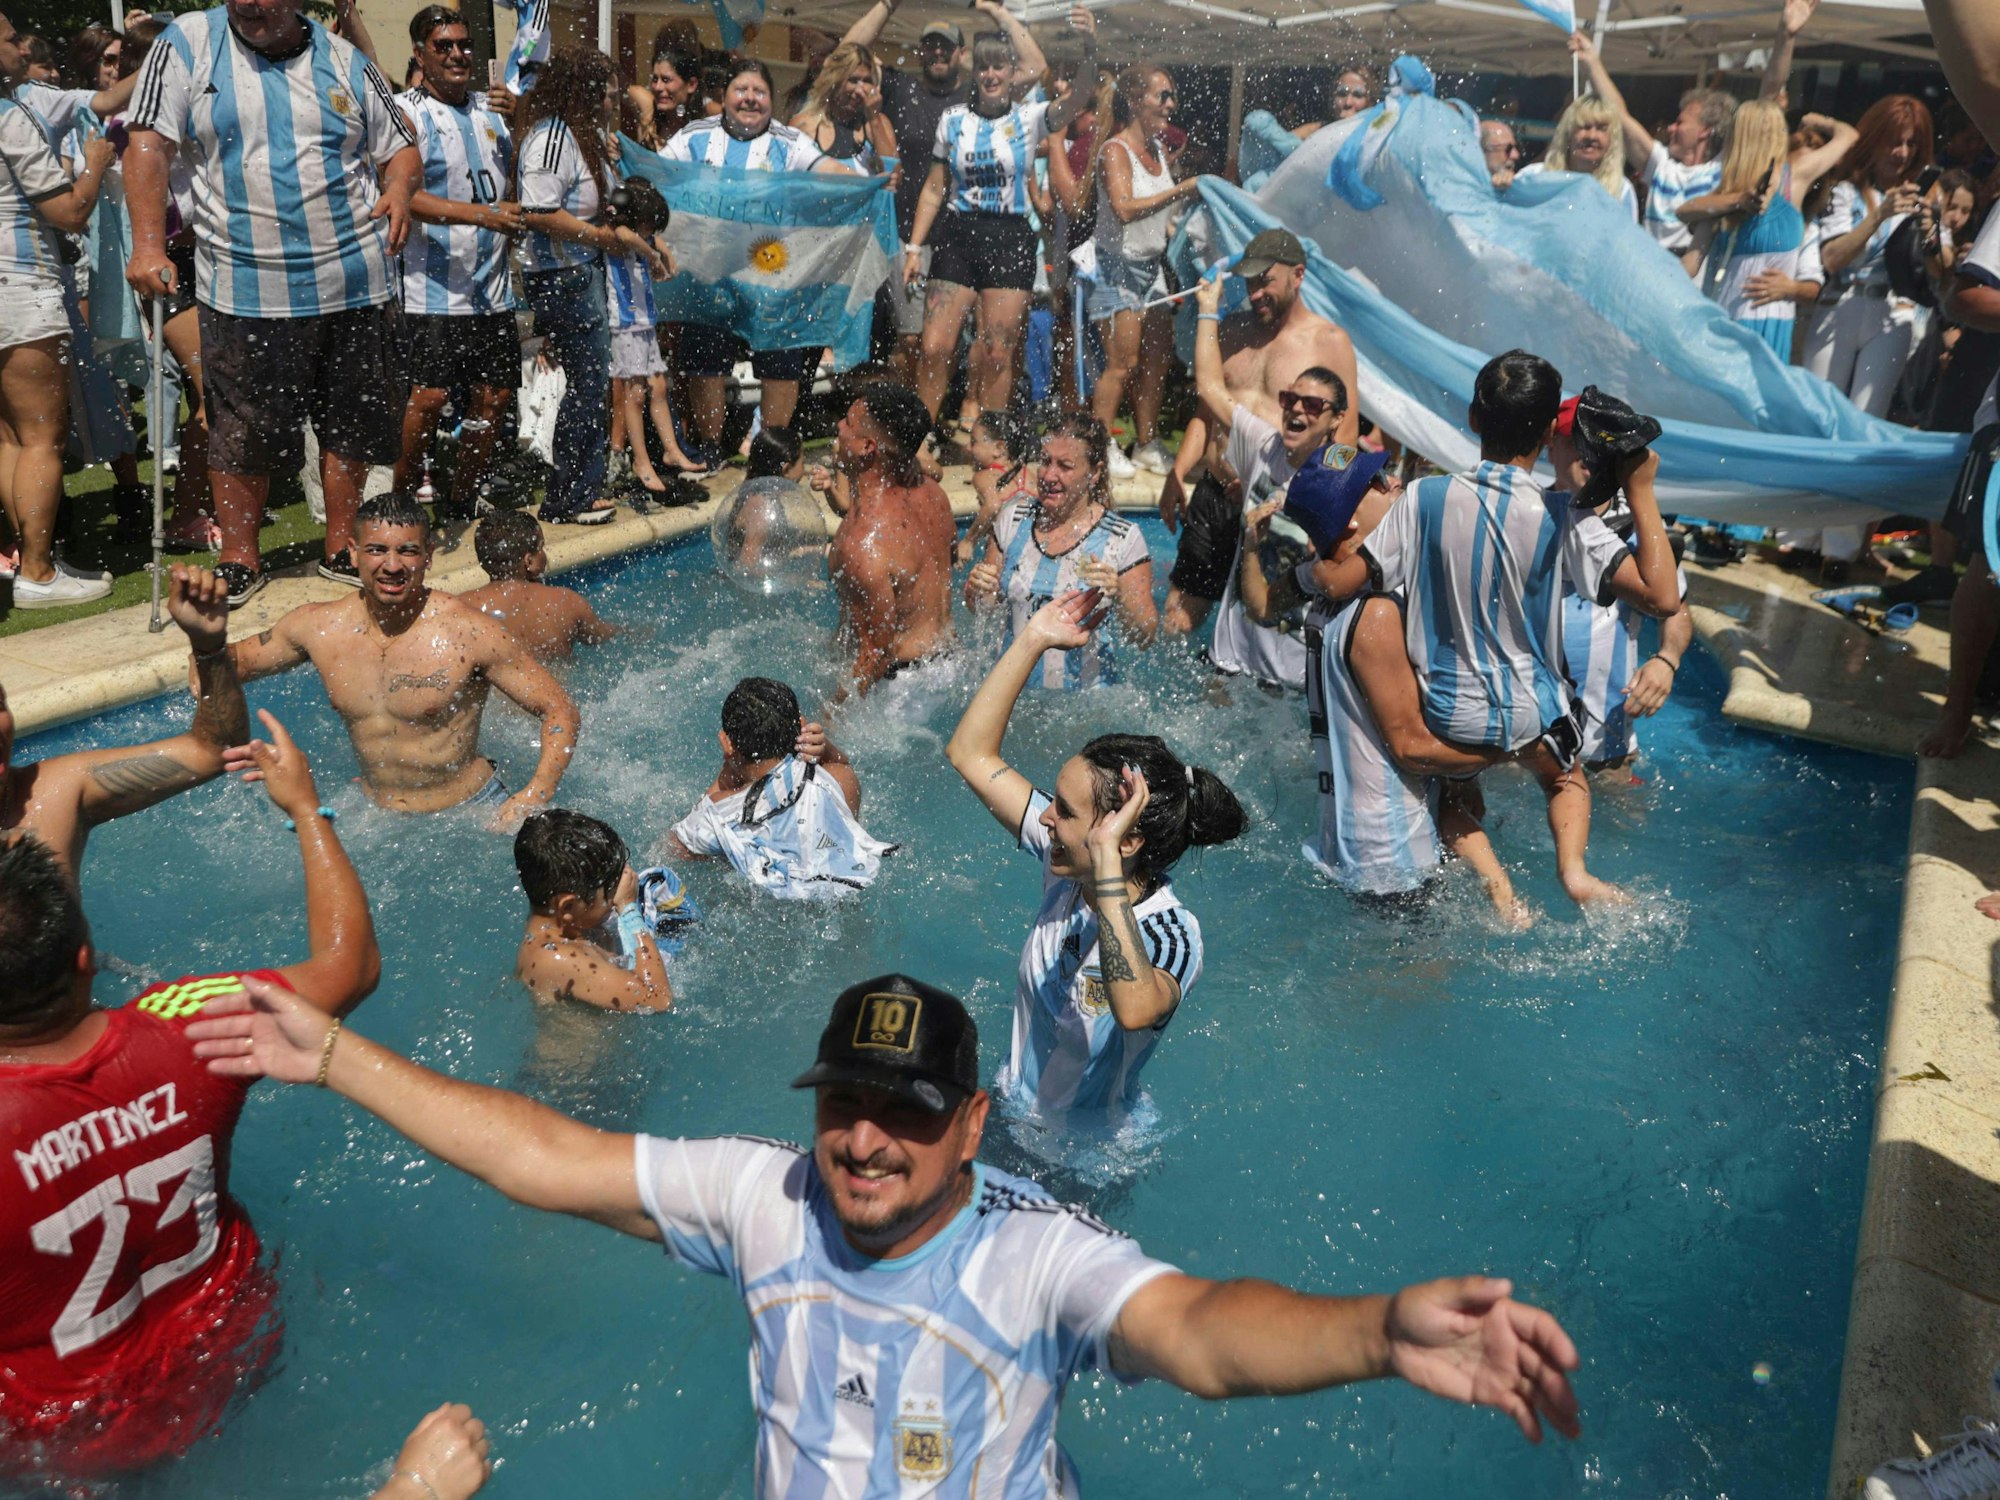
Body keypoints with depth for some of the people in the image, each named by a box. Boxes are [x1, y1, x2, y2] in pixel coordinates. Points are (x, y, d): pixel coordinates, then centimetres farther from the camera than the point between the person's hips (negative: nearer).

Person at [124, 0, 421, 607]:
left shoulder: (343, 59, 9)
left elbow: (401, 148, 15)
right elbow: (149, 146, -2)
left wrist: (400, 191, -8)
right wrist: (148, 244, -13)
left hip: (355, 284, 2)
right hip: (244, 292, -2)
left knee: (353, 424, 8)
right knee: (241, 433, 3)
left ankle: (341, 548, 23)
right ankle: (239, 558, 17)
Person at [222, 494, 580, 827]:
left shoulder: (469, 632, -17)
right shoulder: (318, 626, -4)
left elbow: (560, 710, -14)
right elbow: (236, 663, 16)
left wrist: (537, 794, -27)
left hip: (472, 813, -4)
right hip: (375, 818, 5)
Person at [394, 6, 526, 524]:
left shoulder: (490, 109, 16)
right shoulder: (406, 113, -4)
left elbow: (521, 176, 31)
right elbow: (405, 196, -19)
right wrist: (482, 215, -30)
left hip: (492, 287, 6)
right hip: (433, 288, -6)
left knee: (494, 395, 6)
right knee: (429, 397, -13)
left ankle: (461, 503, 20)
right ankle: (402, 501, 3)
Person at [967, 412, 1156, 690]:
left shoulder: (1123, 538, -5)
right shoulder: (1013, 518, 5)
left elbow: (1145, 637, -5)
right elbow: (986, 603, 15)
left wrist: (1119, 596, -22)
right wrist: (977, 590, -6)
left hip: (1086, 697, -3)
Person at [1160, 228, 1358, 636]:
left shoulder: (1330, 341, -1)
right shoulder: (1232, 331, 14)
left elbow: (1346, 431, -5)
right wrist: (1176, 476, 9)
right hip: (1213, 496, 5)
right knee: (1177, 617, 6)